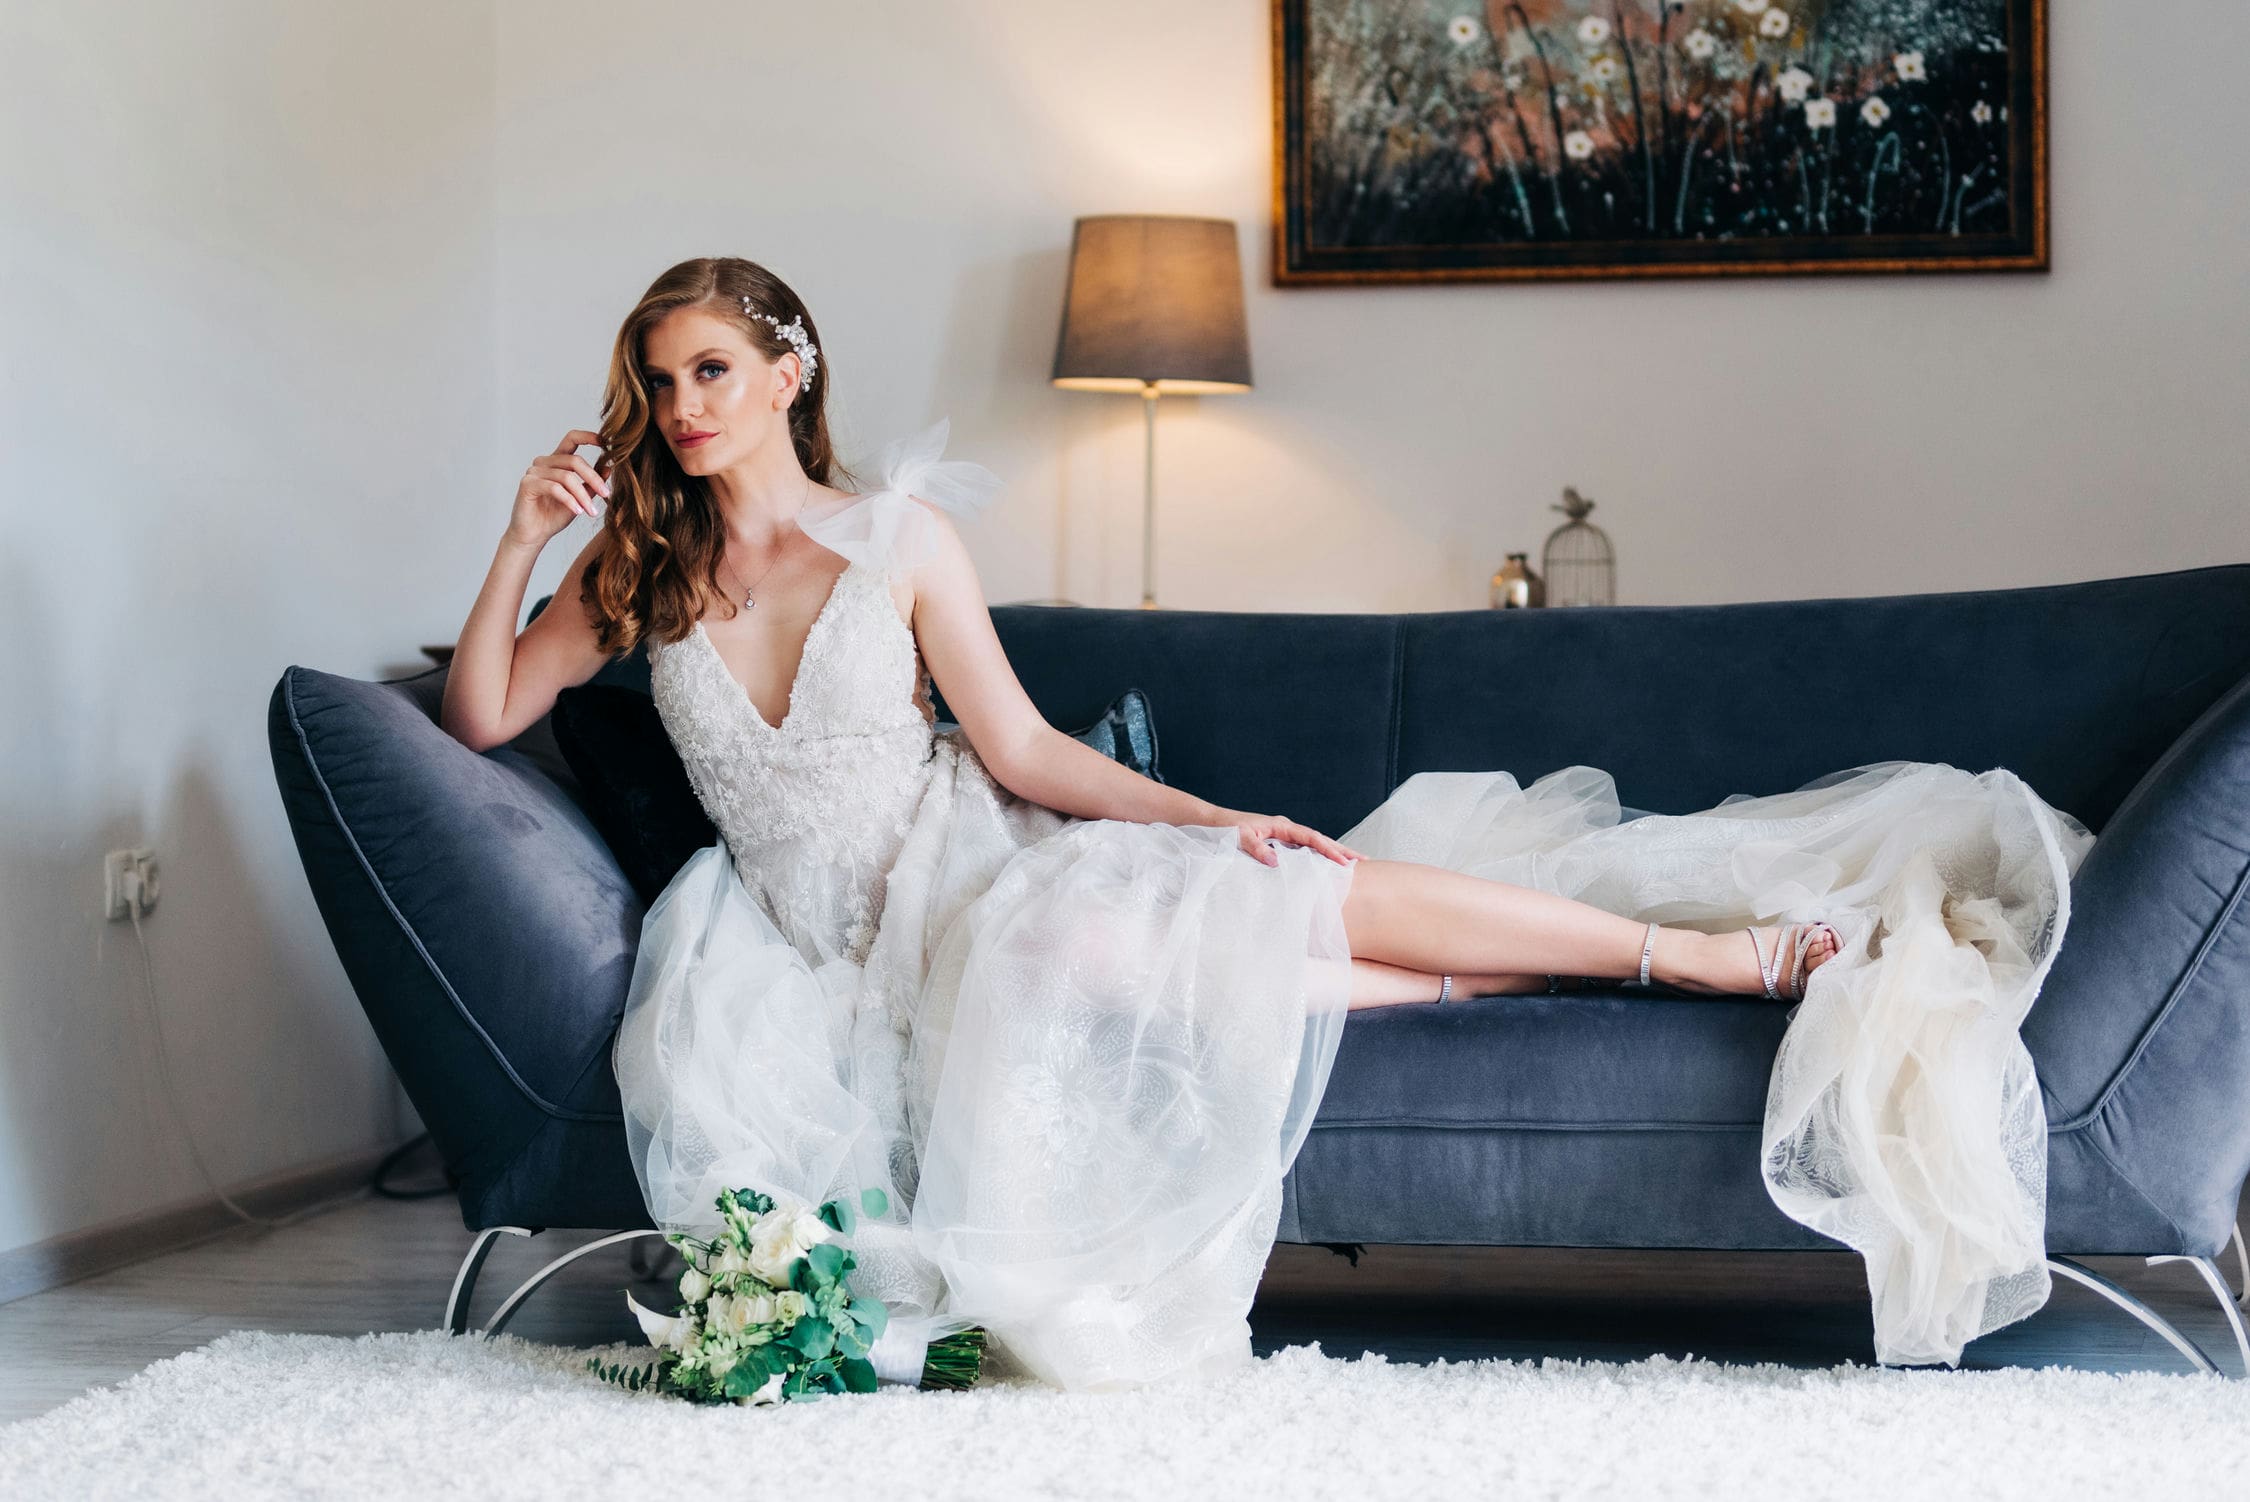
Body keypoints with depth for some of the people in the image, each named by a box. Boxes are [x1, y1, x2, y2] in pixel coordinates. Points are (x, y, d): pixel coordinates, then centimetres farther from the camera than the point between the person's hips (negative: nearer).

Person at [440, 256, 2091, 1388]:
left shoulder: (901, 533, 2)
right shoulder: (643, 574, 6)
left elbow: (1017, 746, 0)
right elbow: (481, 715, 5)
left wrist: (1205, 820, -10)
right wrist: (523, 540, -6)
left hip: (971, 859, 0)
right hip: (842, 936, 0)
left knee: (1292, 886, -26)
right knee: (1080, 940, -32)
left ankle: (1744, 951, -18)